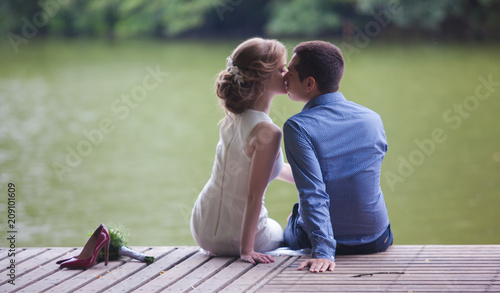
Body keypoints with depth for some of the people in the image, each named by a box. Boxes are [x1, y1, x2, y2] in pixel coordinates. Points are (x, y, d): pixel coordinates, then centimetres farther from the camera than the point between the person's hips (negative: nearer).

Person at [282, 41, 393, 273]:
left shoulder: (297, 127, -20)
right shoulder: (373, 119, -6)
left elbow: (313, 194, -28)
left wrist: (323, 251, -30)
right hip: (376, 240, 3)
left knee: (291, 225, 33)